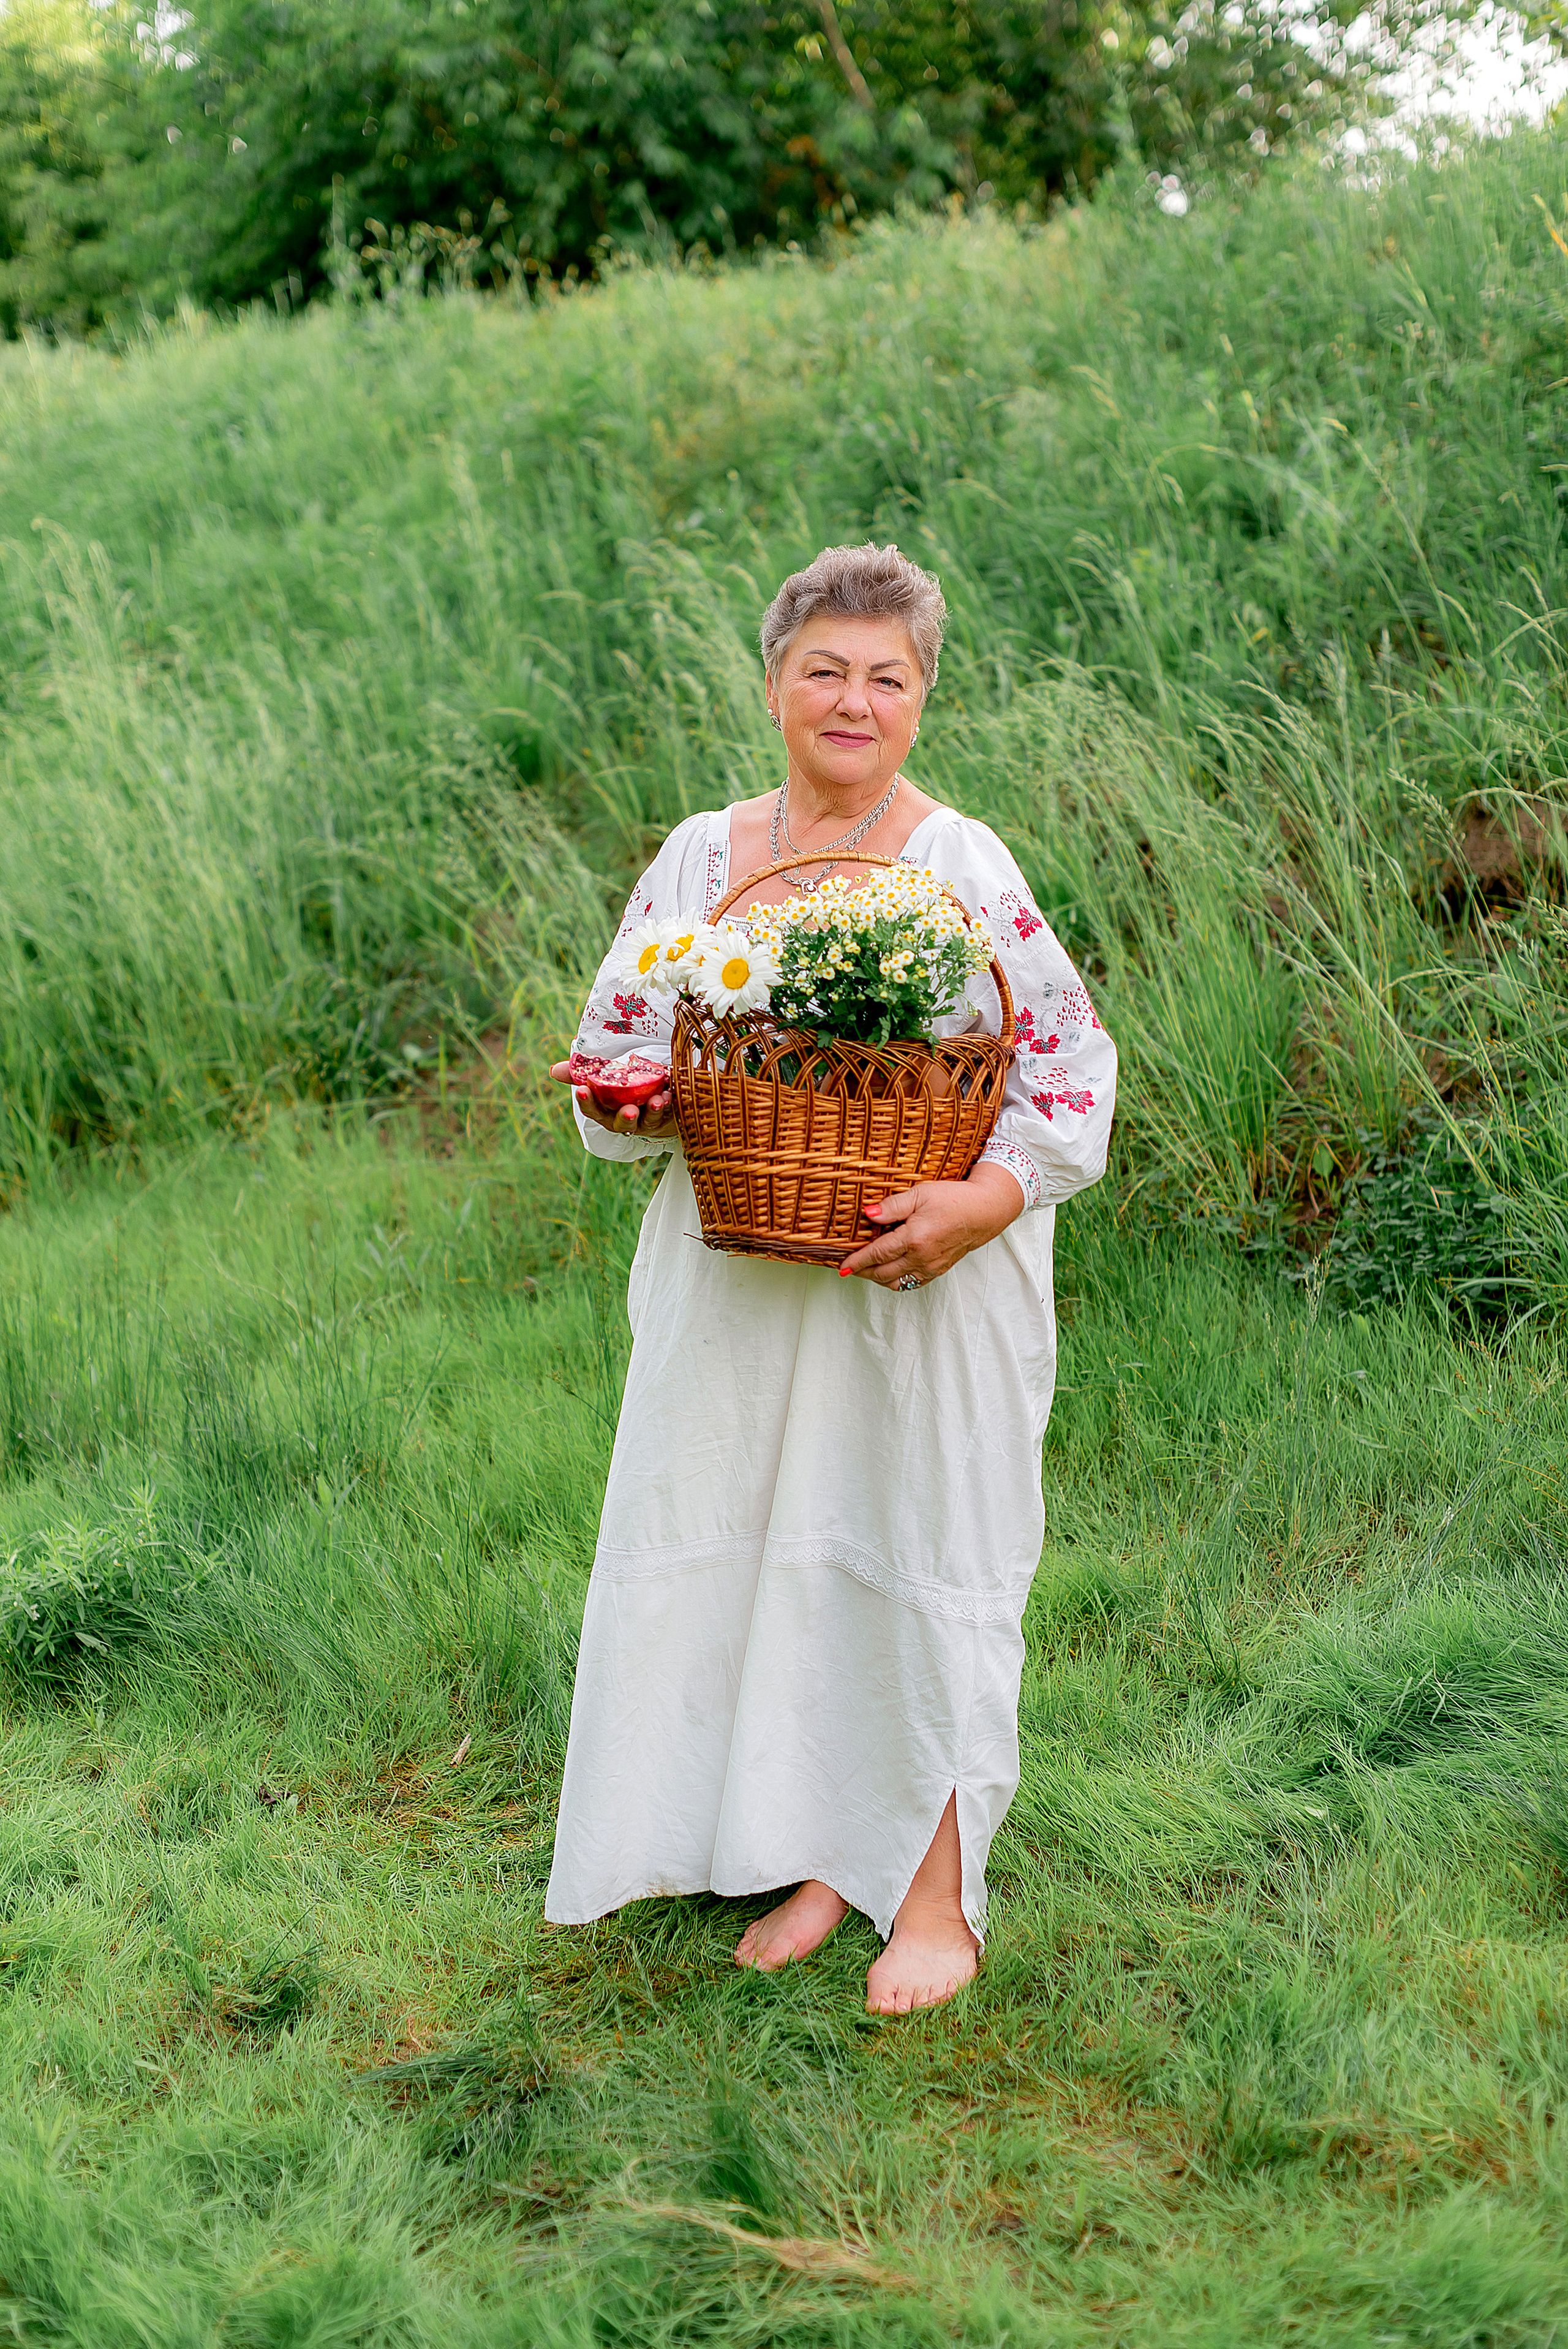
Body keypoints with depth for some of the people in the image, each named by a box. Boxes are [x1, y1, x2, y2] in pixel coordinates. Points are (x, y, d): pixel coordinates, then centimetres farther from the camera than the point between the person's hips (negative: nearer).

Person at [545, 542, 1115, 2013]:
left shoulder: (963, 868, -5)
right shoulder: (698, 858, 7)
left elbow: (1071, 1065, -7)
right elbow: (614, 1045, 13)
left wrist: (986, 1200, -23)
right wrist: (638, 1101, -10)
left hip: (927, 1287, -4)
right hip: (735, 1286, 4)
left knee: (916, 1554, 3)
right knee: (755, 1547, 9)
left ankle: (935, 1896, 17)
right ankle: (820, 1857, 27)